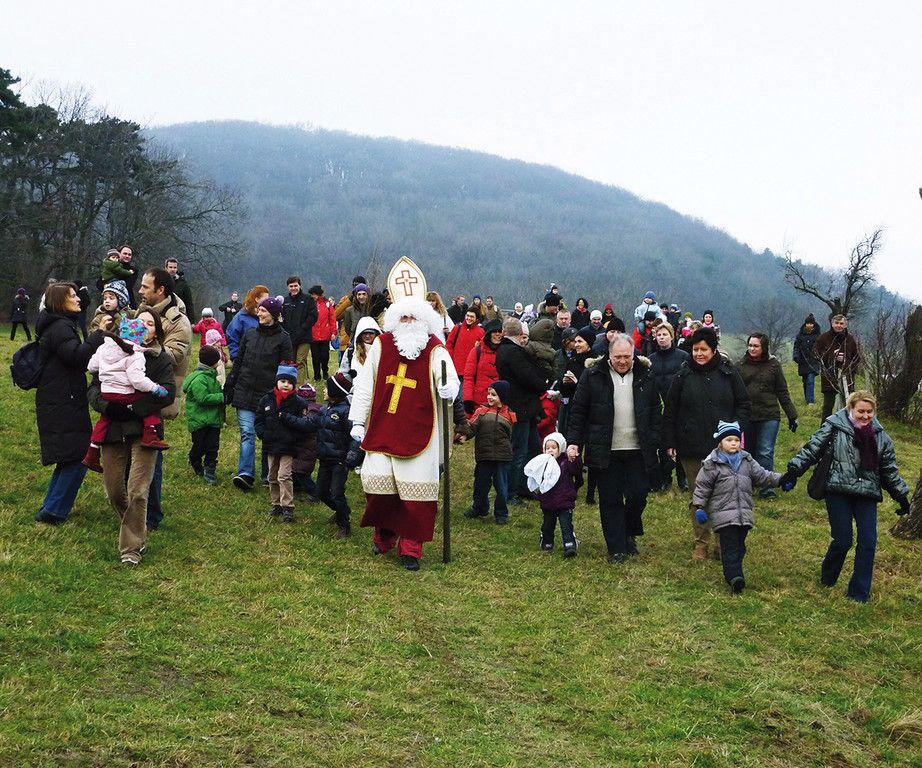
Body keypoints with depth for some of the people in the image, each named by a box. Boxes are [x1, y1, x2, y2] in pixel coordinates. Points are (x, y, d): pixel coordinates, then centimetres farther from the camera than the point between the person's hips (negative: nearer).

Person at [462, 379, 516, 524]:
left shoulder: (509, 415, 5)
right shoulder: (482, 411, 3)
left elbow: (510, 436, 13)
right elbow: (472, 427, -7)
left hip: (502, 457, -1)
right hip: (483, 455, 1)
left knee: (501, 486, 7)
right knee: (480, 484, 12)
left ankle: (501, 513, 22)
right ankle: (479, 508, 33)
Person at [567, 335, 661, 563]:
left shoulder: (645, 377, 6)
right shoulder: (592, 376, -2)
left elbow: (655, 412, 12)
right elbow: (578, 410, 0)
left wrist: (653, 442, 4)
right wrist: (574, 442, -6)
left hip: (638, 450, 2)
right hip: (605, 451, -2)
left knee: (638, 495, 2)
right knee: (610, 500, 3)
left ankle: (630, 534, 29)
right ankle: (616, 549, 11)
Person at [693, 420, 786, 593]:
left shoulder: (746, 461, 10)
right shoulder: (711, 464, -3)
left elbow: (762, 476, 12)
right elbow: (702, 486, -2)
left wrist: (780, 479, -2)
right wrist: (699, 507, -8)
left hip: (744, 513, 5)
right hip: (723, 513, -5)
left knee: (739, 545, 10)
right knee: (730, 545, -11)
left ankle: (732, 574, 20)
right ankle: (734, 577, -18)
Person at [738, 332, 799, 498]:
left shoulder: (773, 365, 1)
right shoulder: (741, 365, 3)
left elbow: (782, 392, 5)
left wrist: (792, 415, 3)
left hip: (769, 417, -2)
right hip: (746, 416, 2)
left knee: (766, 453, -5)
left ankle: (767, 489, 1)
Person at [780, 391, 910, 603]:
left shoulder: (880, 436, 11)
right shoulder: (834, 426, -2)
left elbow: (889, 469, 19)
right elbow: (812, 449, 0)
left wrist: (901, 495, 20)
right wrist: (794, 470, -7)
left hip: (867, 493, 4)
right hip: (838, 491, -4)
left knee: (868, 543, -3)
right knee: (843, 541, -6)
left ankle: (859, 593, 9)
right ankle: (827, 578, 25)